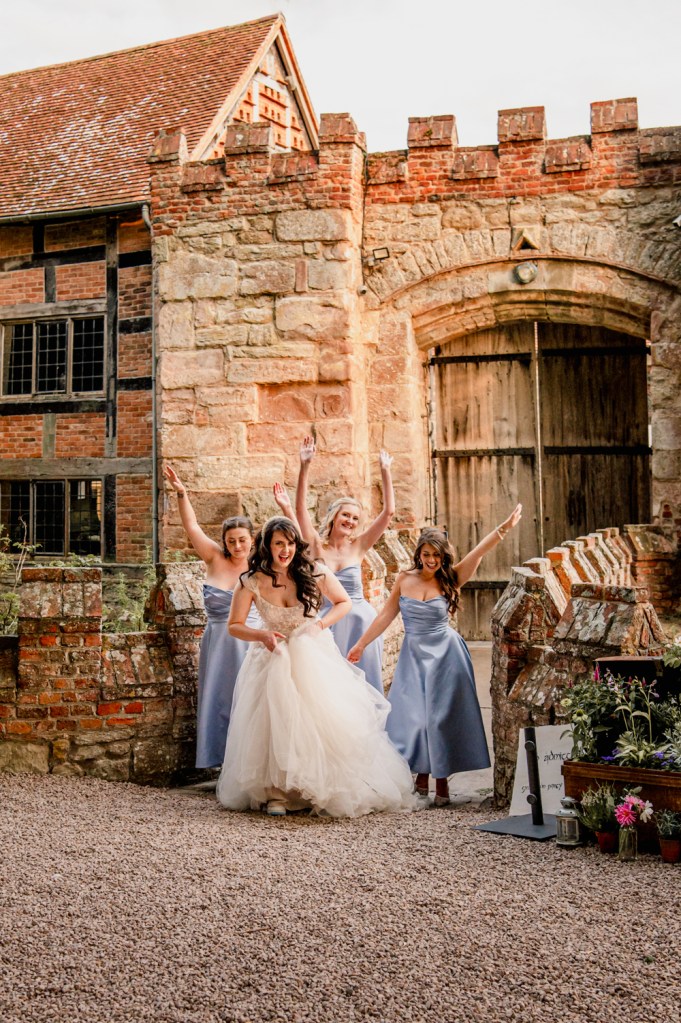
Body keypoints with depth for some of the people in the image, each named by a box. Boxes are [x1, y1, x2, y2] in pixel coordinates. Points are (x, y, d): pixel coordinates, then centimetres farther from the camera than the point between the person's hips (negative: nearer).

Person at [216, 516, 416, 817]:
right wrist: (262, 636, -20)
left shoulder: (314, 573, -10)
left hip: (314, 657, 0)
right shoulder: (251, 583, -11)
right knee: (273, 724, -13)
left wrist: (321, 625, -12)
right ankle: (275, 794, 0)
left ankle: (328, 791, 3)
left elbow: (344, 602, 4)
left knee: (324, 722, -11)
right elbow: (234, 626, -2)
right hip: (273, 658, 0)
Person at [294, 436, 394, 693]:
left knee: (361, 680, 5)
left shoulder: (358, 546, 2)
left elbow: (388, 511, -2)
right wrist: (305, 466, -16)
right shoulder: (317, 546, 0)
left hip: (359, 622, 1)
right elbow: (300, 508, -9)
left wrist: (385, 471, -5)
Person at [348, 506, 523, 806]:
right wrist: (361, 644, 10)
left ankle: (442, 781, 11)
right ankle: (421, 776, 14)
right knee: (412, 716, 0)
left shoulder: (450, 580, -5)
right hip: (413, 656, 2)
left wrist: (504, 528, -27)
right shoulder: (404, 579, 0)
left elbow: (479, 551, -16)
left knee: (441, 716, 1)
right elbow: (387, 614, 8)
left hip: (445, 656, -2)